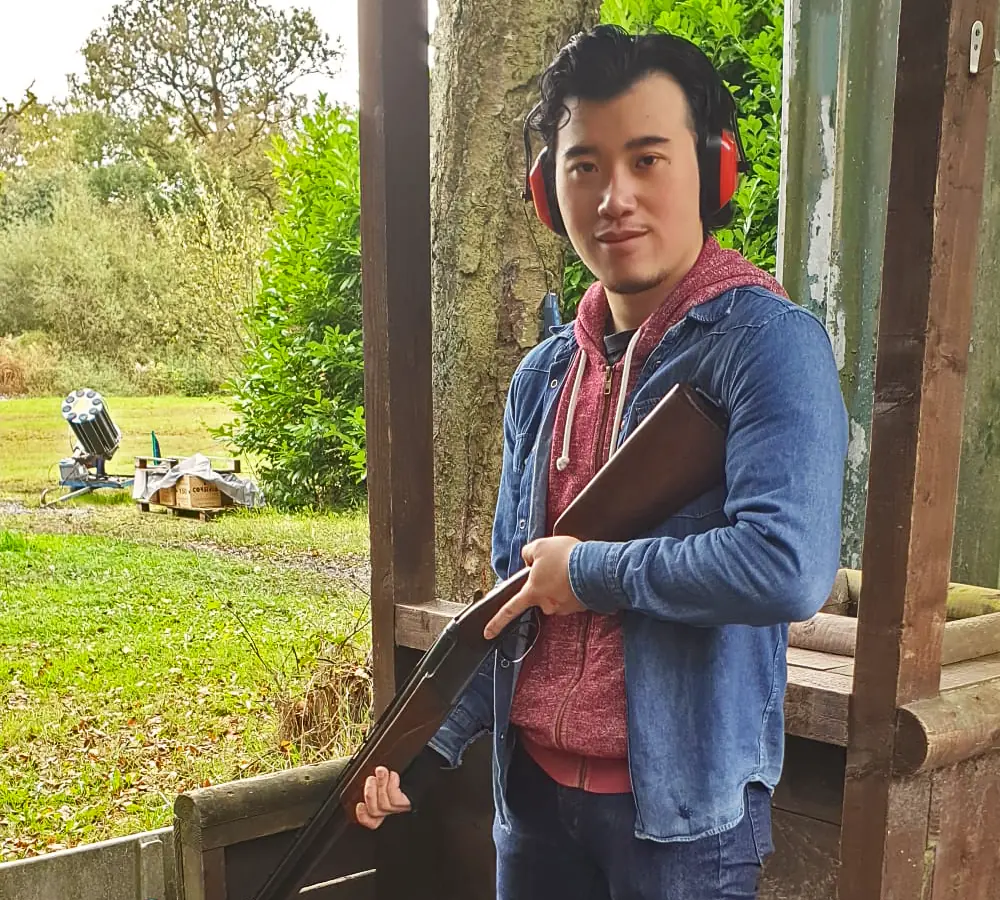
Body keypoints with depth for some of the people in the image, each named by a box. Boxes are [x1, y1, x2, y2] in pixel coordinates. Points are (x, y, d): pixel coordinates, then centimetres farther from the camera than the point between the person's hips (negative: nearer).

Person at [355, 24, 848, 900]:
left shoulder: (768, 344, -15)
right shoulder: (543, 374, 5)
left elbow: (787, 567, -29)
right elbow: (511, 599, 10)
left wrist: (589, 569, -17)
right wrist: (431, 741, 3)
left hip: (682, 805, -5)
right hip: (534, 789, 6)